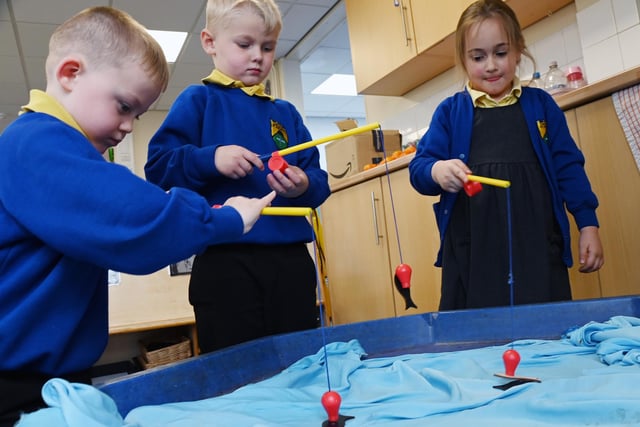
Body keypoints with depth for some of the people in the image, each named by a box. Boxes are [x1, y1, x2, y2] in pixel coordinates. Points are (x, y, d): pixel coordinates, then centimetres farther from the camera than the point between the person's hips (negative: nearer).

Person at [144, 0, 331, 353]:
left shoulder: (285, 112, 16)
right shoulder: (198, 100, 5)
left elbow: (318, 178, 12)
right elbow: (159, 166, -5)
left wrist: (304, 186, -10)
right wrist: (210, 159, -20)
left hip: (291, 260, 5)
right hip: (226, 262, -4)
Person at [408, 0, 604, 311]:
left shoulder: (540, 105, 13)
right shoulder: (450, 112, 10)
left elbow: (568, 168, 14)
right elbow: (418, 168, 3)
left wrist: (588, 225, 9)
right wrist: (437, 171, -20)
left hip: (538, 249, 1)